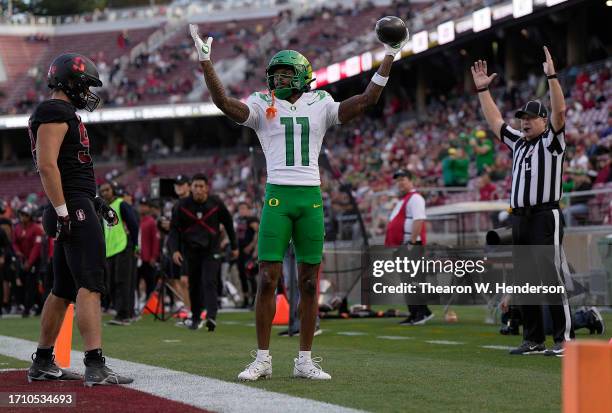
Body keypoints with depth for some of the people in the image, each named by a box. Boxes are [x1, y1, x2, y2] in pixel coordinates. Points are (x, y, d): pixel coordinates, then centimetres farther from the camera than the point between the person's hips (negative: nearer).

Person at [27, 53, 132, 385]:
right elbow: (47, 165, -19)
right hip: (74, 208, -11)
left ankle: (42, 364, 22)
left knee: (63, 289, 15)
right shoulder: (55, 112, -10)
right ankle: (96, 367, -22)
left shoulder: (64, 114, 22)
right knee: (90, 286, -16)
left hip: (76, 208, 11)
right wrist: (63, 211, -23)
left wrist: (96, 202, 24)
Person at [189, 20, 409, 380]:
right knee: (268, 279, -5)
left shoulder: (320, 105, 11)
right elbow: (224, 103, -8)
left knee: (310, 281, 4)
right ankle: (263, 359, 3)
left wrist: (388, 60, 4)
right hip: (277, 196, -2)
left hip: (311, 198, 2)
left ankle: (305, 360, 12)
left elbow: (367, 100, 6)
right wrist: (206, 63, -17)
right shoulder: (263, 106, 7)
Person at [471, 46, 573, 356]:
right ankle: (533, 340, 13)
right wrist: (482, 90, 21)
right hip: (519, 218, 7)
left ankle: (564, 339, -11)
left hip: (545, 217, -7)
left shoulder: (552, 140, 1)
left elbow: (559, 111, -14)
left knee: (552, 278, -11)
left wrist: (551, 76, -21)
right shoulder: (518, 142, 19)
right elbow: (494, 121, 26)